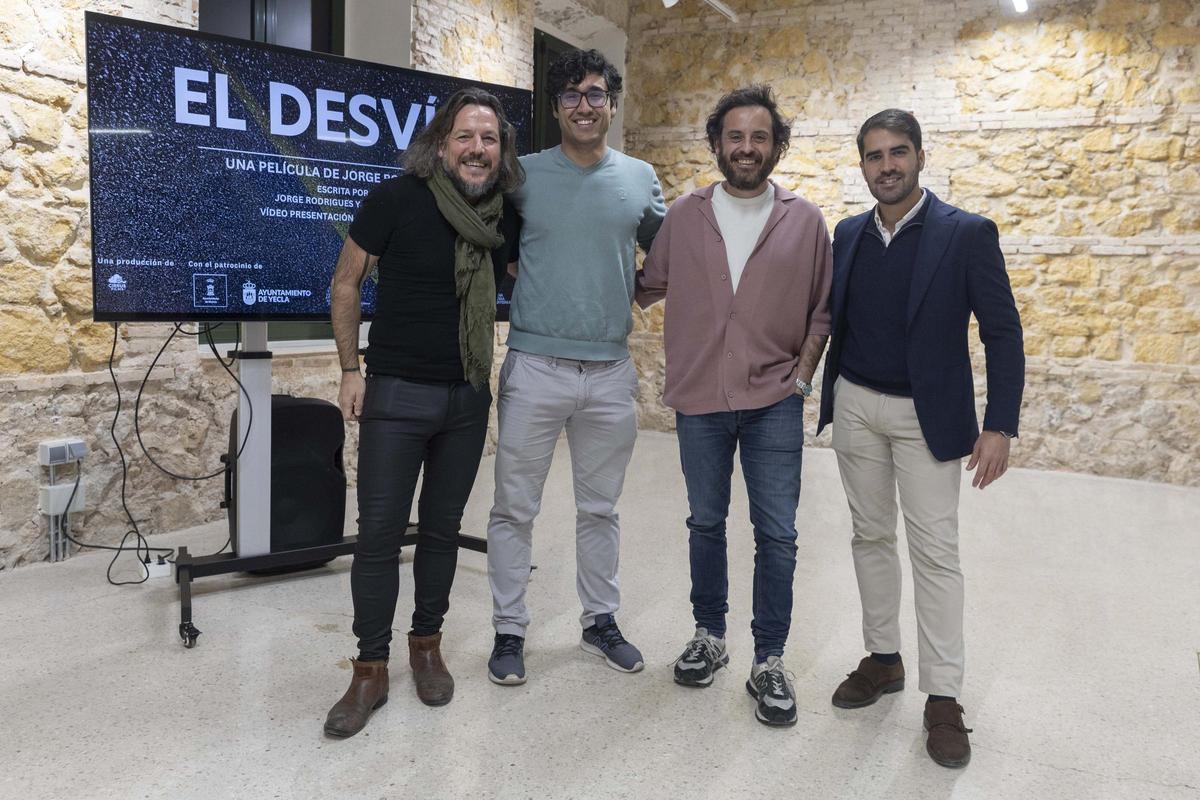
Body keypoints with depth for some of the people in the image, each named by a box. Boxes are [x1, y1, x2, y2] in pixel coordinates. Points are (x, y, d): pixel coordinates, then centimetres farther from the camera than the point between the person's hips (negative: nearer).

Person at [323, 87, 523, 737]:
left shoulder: (506, 218, 2)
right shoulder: (396, 199, -11)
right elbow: (345, 283, -2)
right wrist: (350, 370, -5)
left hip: (468, 398, 4)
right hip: (396, 392, -4)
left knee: (442, 529, 13)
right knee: (378, 533, 0)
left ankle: (427, 646, 31)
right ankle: (370, 671, 15)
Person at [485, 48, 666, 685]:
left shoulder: (640, 179, 7)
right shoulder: (524, 174, 0)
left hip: (611, 372, 2)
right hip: (535, 366, -2)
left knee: (600, 509, 15)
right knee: (515, 509, 4)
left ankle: (600, 621, 31)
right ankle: (509, 631, 20)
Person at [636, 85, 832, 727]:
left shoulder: (804, 220, 1)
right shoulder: (684, 216, 3)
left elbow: (824, 308, 5)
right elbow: (647, 288, 10)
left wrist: (802, 375, -2)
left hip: (774, 402, -1)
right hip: (699, 400, 1)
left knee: (776, 534, 1)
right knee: (705, 523, 13)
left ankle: (768, 662, 15)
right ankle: (709, 636, 32)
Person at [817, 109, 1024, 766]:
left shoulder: (967, 234, -9)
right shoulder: (848, 234, 5)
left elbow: (1002, 333, -9)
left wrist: (999, 425, -14)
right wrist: (828, 395, 2)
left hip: (927, 415, -4)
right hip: (855, 406, 5)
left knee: (935, 551, -2)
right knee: (870, 536, 13)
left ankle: (943, 698, 8)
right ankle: (882, 660, 28)